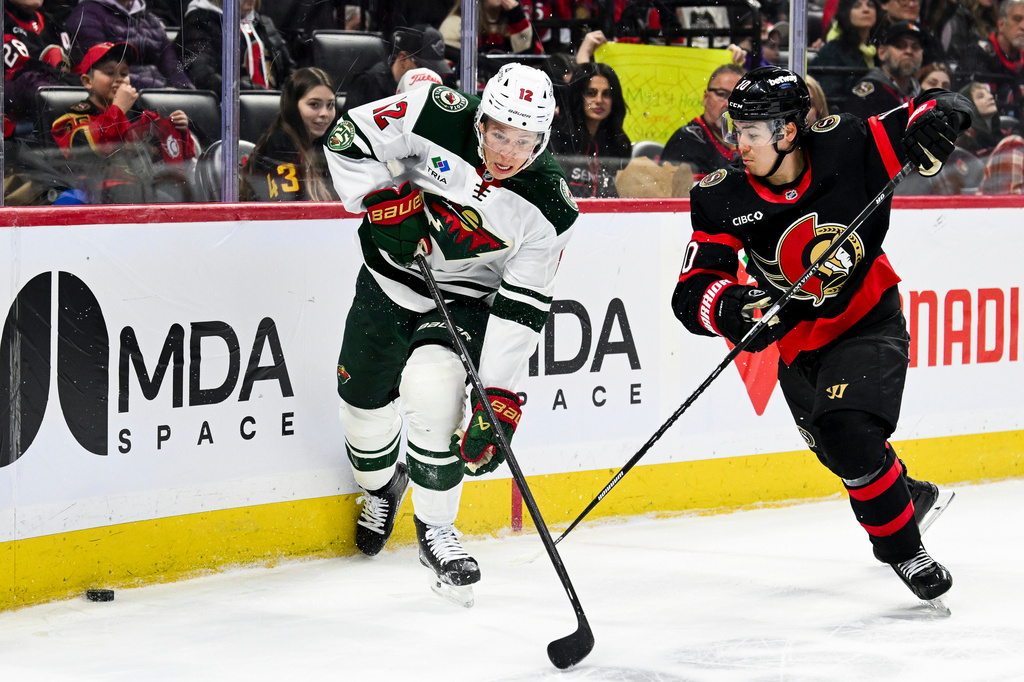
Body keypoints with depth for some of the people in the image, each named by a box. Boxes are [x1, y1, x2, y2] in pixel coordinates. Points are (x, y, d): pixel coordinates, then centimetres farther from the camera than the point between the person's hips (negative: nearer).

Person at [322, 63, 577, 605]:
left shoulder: (549, 209, -24)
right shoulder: (438, 117, -24)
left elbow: (521, 308, -22)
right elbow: (348, 137, -13)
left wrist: (499, 398, -25)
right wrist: (385, 199, -25)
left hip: (464, 300, -2)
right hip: (390, 276, 2)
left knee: (433, 388, -28)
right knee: (364, 405, 9)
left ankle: (436, 529, -6)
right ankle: (380, 486, 47)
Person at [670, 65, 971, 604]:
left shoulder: (844, 149, -21)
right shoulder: (722, 201, -16)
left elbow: (943, 110, -12)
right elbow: (692, 293, -19)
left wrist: (930, 124, -36)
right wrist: (731, 306, -41)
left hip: (871, 322, -4)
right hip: (801, 343, 4)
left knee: (848, 433, -24)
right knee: (843, 455, 16)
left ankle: (902, 548, -5)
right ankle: (912, 496, 47)